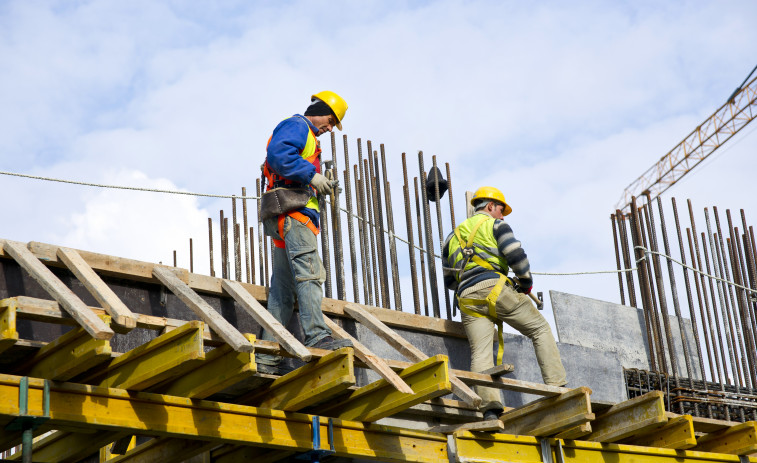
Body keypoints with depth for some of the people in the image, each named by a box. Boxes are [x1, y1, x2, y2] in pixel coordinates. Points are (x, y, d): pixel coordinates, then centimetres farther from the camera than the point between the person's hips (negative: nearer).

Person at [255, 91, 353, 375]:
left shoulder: (306, 136, 32)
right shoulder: (297, 126, 1)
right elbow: (278, 153, -18)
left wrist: (320, 187, 14)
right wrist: (311, 175, -18)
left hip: (288, 221, 10)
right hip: (292, 211, -10)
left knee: (283, 288, 4)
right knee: (309, 272, -21)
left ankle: (267, 357, 1)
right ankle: (317, 336, -31)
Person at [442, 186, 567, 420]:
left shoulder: (453, 236, 29)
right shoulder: (495, 225, 11)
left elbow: (449, 281, 28)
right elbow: (516, 255, -5)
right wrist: (526, 282, 9)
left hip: (467, 298, 5)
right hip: (494, 288, -4)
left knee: (480, 354, -7)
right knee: (540, 329, 7)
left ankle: (490, 407, -26)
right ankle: (556, 387, -4)